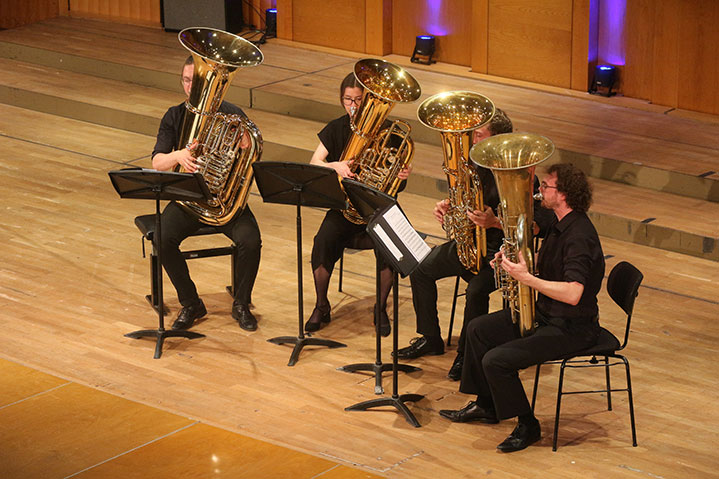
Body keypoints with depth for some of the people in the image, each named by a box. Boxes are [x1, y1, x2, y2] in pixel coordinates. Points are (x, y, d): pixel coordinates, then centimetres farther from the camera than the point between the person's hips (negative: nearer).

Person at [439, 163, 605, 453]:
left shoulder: (579, 236, -27)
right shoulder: (559, 224, 5)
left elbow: (573, 293, -37)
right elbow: (543, 262, 22)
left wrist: (526, 278, -34)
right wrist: (512, 259, 4)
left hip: (572, 327, -11)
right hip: (545, 313, 11)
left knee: (496, 361, -19)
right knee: (479, 329, 15)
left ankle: (527, 426, 0)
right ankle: (485, 406, 28)